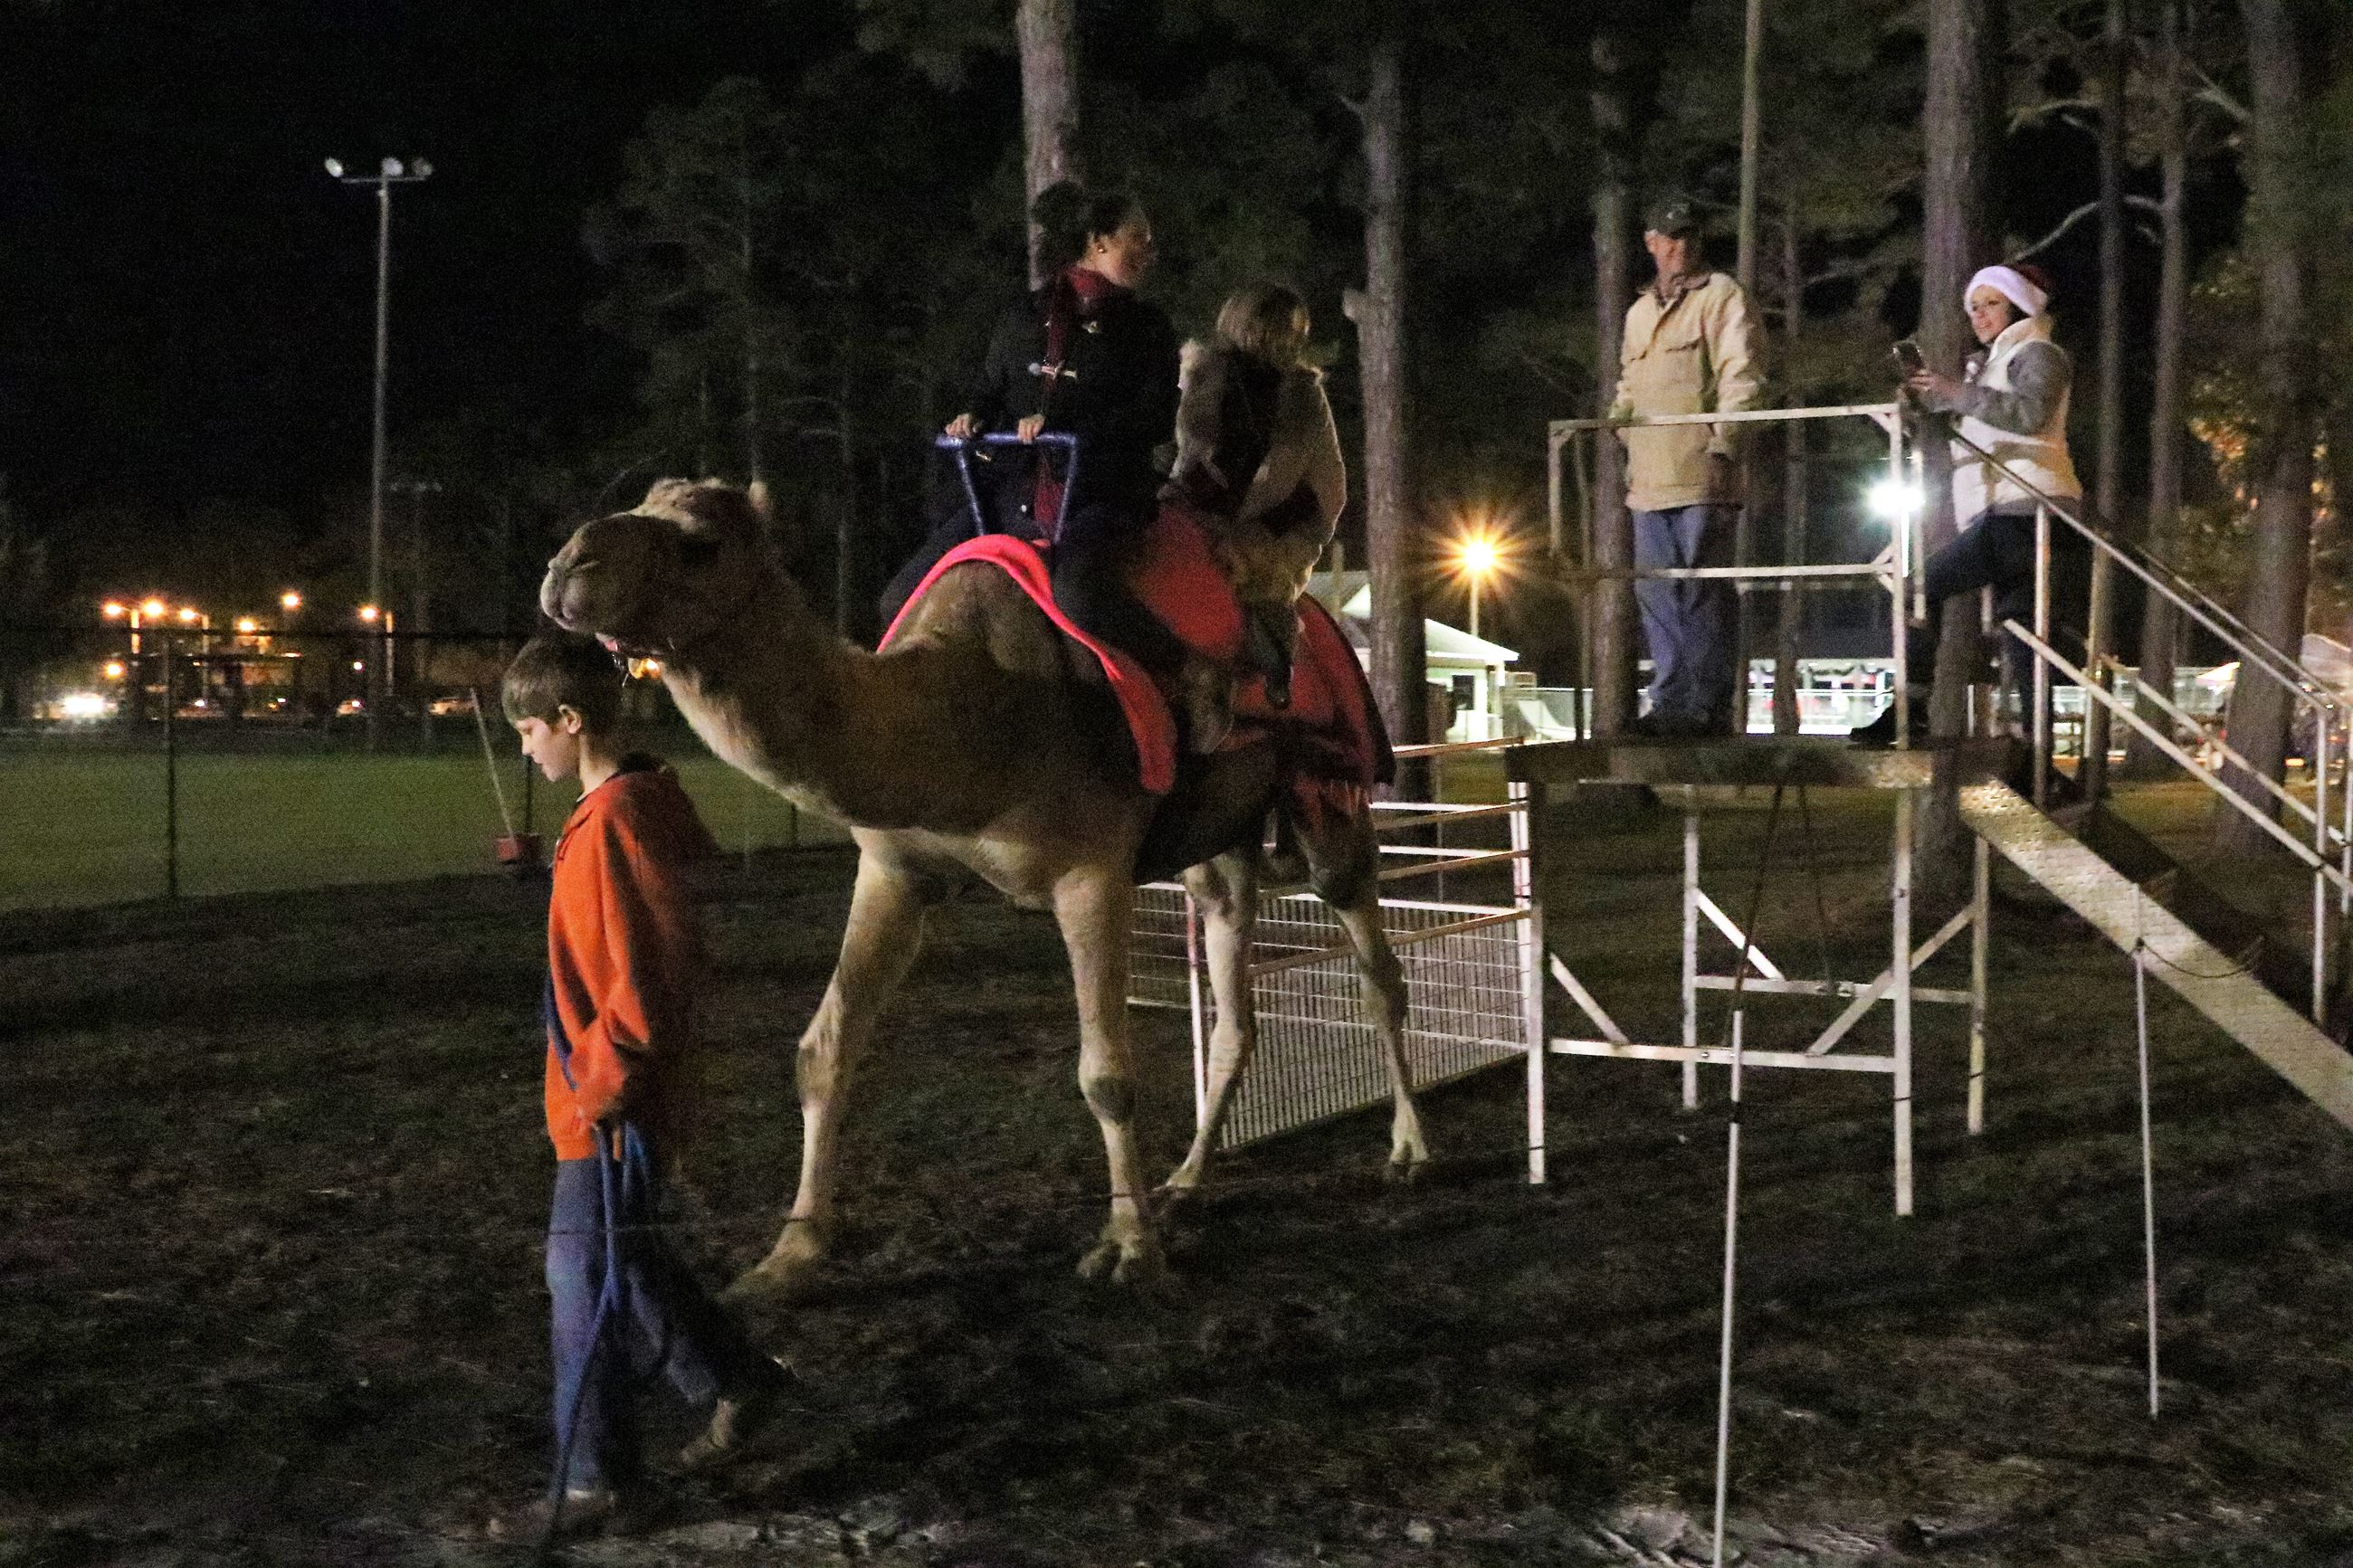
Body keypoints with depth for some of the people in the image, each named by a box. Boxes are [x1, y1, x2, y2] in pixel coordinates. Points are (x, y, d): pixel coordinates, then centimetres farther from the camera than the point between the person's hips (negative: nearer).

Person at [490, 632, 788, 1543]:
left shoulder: (616, 818, -21)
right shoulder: (633, 804, 9)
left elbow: (652, 962, -26)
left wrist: (608, 1075, -20)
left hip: (610, 1105, -10)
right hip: (599, 1097, 10)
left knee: (587, 1280, 1)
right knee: (615, 1265, 20)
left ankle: (597, 1485, 12)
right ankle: (735, 1380, 32)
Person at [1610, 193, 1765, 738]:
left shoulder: (1721, 296, 2)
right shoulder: (1639, 313, 24)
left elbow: (1742, 373, -8)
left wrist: (1723, 438, -19)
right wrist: (1617, 423, 17)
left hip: (1702, 473, -7)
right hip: (1650, 478, 7)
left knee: (1700, 590, -7)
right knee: (1656, 592, 6)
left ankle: (1704, 706, -5)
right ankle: (1671, 702, 12)